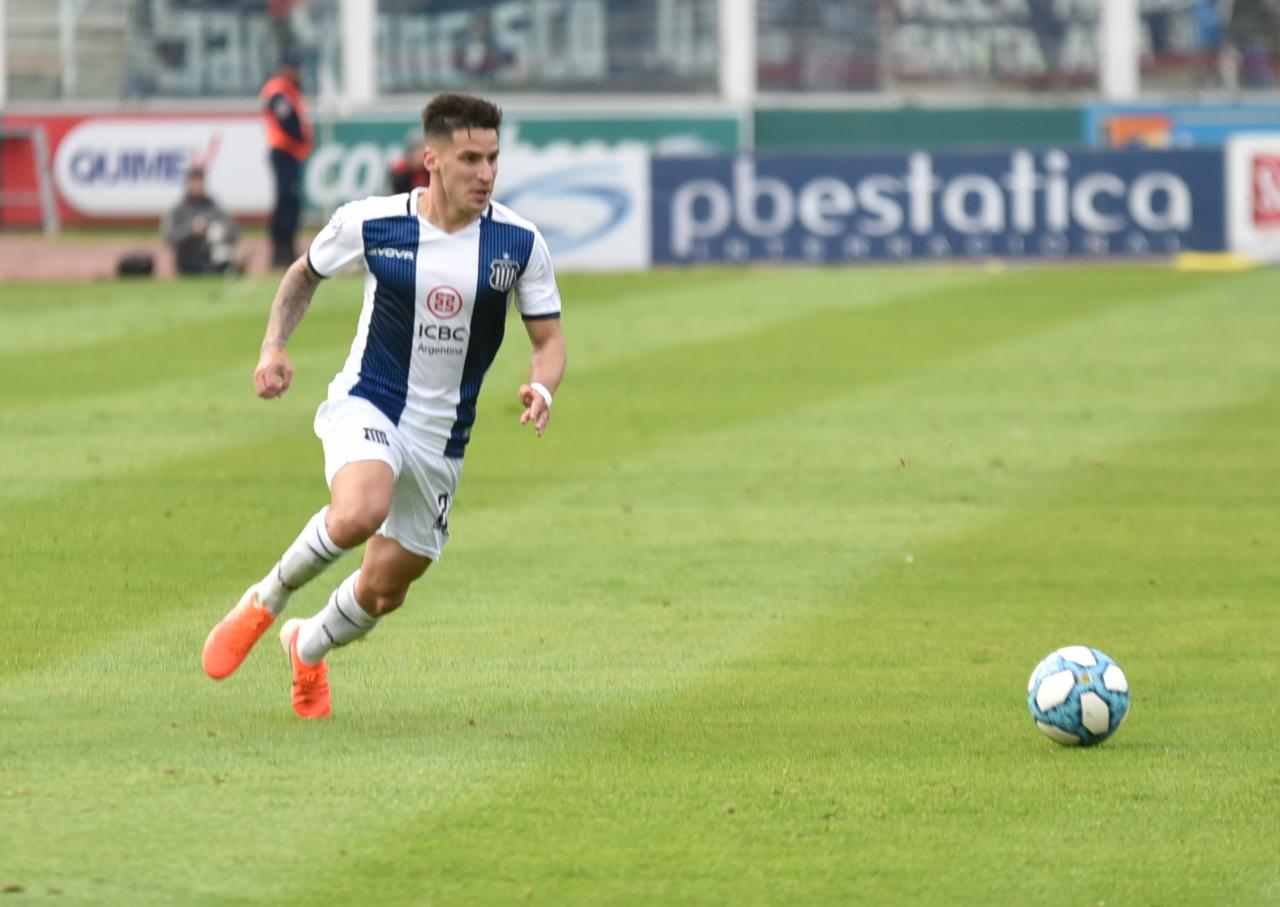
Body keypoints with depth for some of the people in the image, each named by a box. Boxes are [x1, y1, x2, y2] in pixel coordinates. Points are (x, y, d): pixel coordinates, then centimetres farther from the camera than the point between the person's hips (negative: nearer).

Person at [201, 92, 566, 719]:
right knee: (360, 513, -36)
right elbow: (305, 273, 10)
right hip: (366, 405, -3)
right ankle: (264, 601, -8)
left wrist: (541, 387, -23)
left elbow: (549, 339, 0)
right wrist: (274, 347, -4)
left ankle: (308, 648, 45)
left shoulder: (519, 243, -8)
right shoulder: (370, 222, -10)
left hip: (441, 436, 3)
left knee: (384, 591, 11)